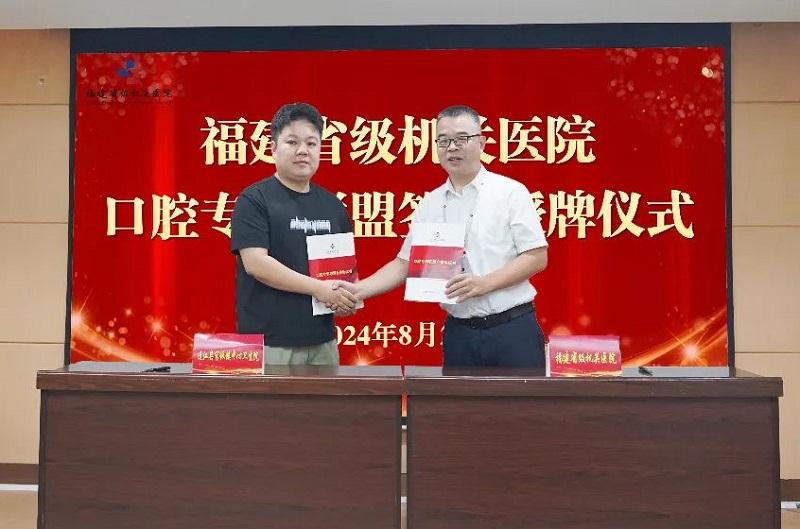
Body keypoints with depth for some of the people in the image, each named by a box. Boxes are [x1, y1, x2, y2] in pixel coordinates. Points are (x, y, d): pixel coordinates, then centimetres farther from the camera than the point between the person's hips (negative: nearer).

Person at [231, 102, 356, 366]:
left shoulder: (332, 205, 12)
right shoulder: (253, 200, -5)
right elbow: (255, 263, -15)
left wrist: (349, 299, -3)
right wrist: (318, 288, -19)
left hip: (322, 342, 5)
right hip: (268, 343, -5)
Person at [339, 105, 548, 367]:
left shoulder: (510, 192, -3)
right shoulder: (430, 204, 9)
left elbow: (537, 257, -6)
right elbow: (405, 263, 8)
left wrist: (484, 283, -17)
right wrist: (359, 290, -6)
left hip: (512, 328, -3)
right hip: (459, 332, 3)